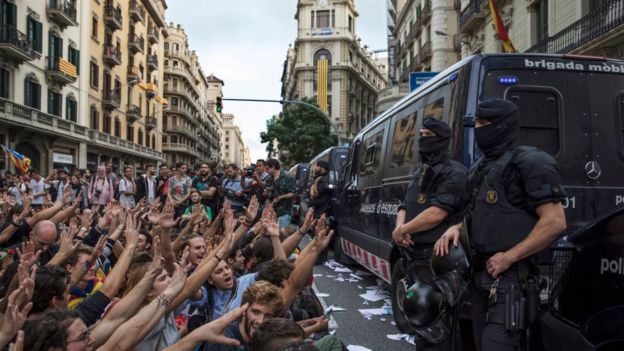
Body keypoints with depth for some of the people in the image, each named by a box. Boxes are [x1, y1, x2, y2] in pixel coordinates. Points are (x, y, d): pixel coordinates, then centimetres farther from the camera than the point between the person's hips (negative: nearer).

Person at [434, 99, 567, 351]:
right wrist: (456, 228, 5)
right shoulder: (480, 167, 16)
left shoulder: (530, 163, -10)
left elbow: (555, 222, -17)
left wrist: (508, 257, -19)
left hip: (510, 277, -9)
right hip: (480, 273, 9)